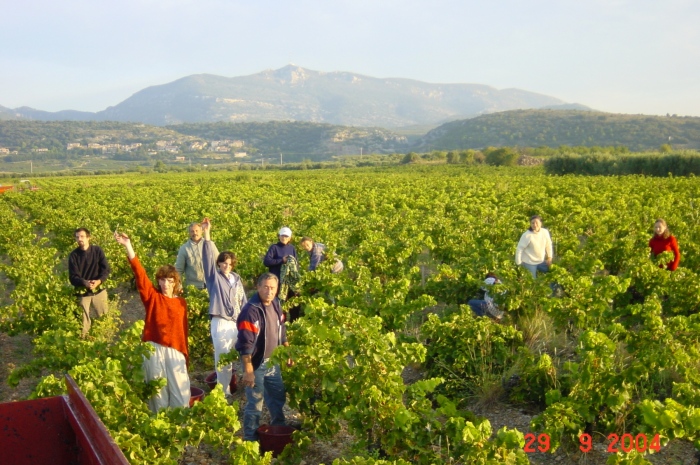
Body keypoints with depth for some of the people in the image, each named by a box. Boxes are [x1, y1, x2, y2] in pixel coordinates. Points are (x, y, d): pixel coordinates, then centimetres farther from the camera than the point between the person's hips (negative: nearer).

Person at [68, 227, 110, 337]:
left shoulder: (97, 250, -4)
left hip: (98, 290, 1)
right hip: (82, 292, -1)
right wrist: (85, 283, -31)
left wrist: (99, 281, -25)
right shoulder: (73, 255, -7)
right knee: (83, 321, 4)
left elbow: (106, 269, -6)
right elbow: (73, 277, -11)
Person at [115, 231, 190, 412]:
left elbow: (183, 330, 11)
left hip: (175, 351, 2)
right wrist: (128, 246, -20)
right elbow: (139, 273, -10)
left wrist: (185, 354, 12)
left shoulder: (181, 302, 8)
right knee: (158, 392, 6)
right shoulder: (152, 297, 1)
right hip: (154, 349, -1)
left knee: (180, 393, 2)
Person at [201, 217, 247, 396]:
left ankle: (229, 384, 25)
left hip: (237, 323, 5)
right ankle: (223, 390, 8)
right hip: (220, 323, -5)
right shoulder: (214, 277, -2)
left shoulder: (237, 279, 11)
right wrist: (207, 234, -24)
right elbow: (208, 257, -15)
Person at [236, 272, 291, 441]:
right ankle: (250, 440, 19)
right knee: (255, 405, 3)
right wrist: (248, 371, -26)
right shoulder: (251, 310, -23)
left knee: (278, 398, 22)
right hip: (256, 364, -8)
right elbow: (245, 344, -25)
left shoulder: (276, 305, 2)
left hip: (273, 363, 8)